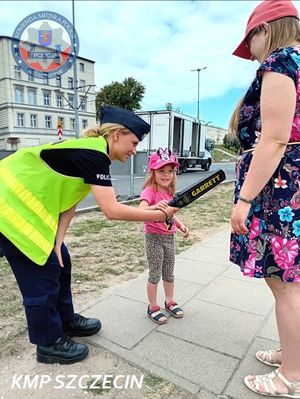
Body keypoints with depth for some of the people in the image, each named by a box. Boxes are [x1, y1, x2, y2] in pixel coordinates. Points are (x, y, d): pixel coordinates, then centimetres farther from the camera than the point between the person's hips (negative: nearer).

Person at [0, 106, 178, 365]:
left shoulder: (90, 152, 7)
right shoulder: (93, 153, -23)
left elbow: (69, 201, 4)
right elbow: (111, 210, -29)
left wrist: (57, 243, -3)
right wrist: (160, 215, -20)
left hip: (24, 203, 10)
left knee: (59, 263, 14)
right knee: (42, 272, -1)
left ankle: (66, 320, 33)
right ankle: (49, 343, 19)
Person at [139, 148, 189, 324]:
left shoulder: (170, 192, 4)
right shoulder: (149, 191, -18)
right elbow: (141, 210, -36)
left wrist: (181, 225, 3)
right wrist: (155, 207, -55)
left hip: (169, 237, 7)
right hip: (154, 238, -6)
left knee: (169, 273, 19)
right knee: (155, 274, 6)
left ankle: (170, 301, 38)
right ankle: (153, 307, 24)